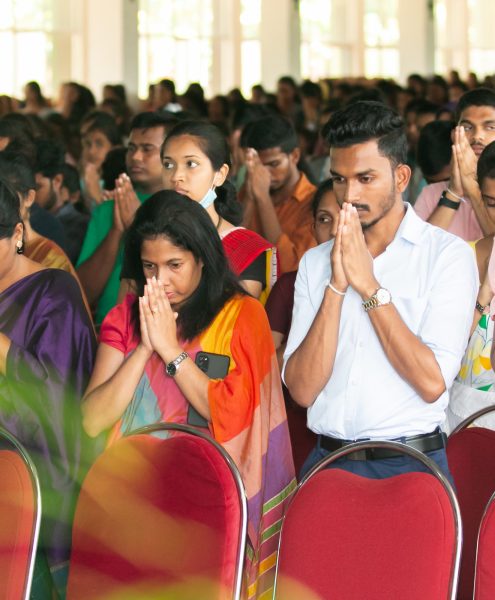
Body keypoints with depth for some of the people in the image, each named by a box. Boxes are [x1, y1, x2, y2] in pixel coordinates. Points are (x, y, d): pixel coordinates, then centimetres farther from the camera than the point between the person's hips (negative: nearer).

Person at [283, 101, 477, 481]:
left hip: (408, 464, -3)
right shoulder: (315, 262, 9)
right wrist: (336, 287, -10)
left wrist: (369, 286, -12)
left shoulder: (447, 254, -3)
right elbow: (302, 389, -1)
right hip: (326, 461, 3)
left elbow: (432, 382, -13)